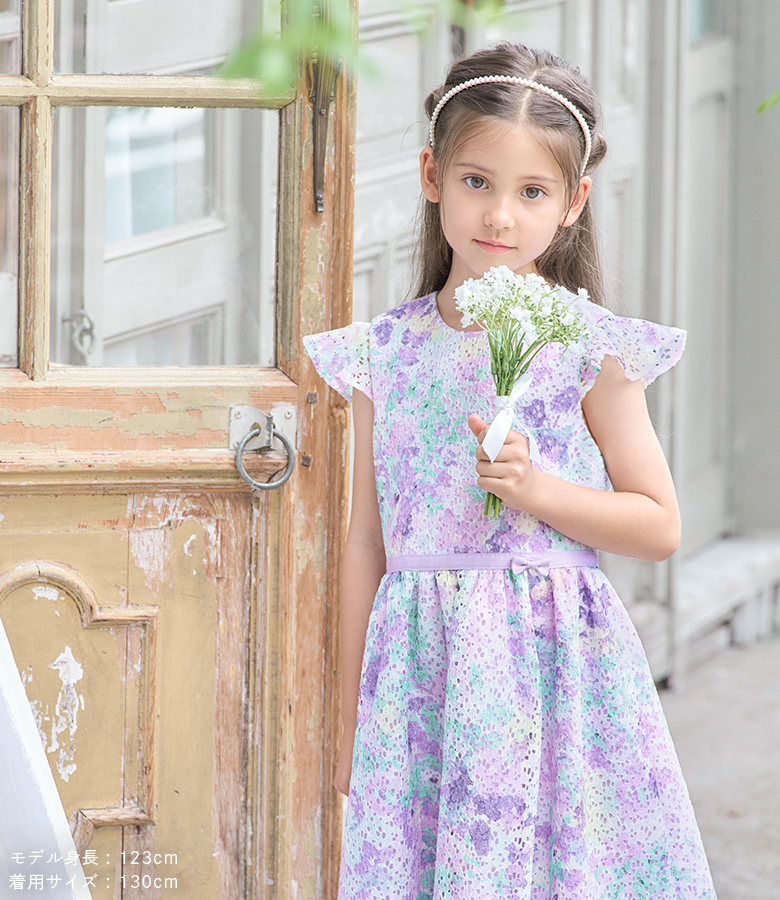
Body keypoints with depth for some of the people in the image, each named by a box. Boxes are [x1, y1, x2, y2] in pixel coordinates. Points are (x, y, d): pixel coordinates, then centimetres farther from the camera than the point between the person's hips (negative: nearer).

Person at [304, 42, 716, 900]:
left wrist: (536, 489, -15)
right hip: (421, 668, 2)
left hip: (552, 663, -2)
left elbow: (659, 525, 1)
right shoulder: (385, 353, 5)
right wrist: (351, 722, 11)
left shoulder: (590, 348, -3)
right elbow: (366, 543, 10)